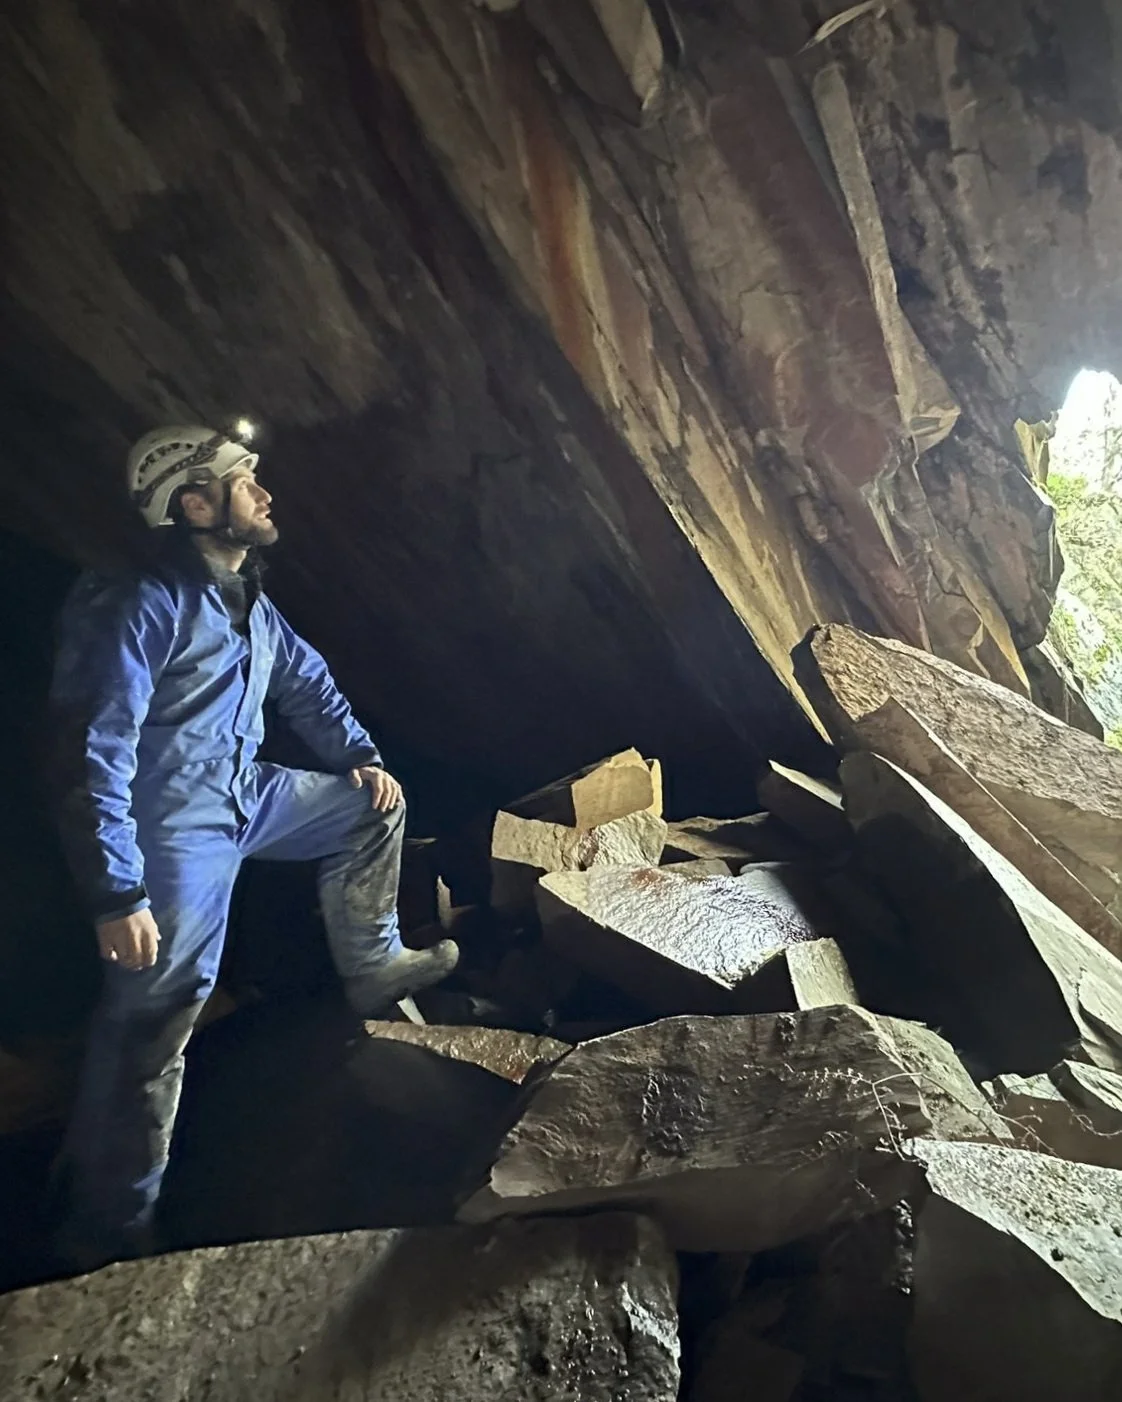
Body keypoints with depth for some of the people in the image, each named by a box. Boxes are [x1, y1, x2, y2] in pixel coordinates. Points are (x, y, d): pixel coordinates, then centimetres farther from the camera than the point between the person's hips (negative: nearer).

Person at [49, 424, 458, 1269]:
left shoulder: (249, 602, 7)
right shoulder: (146, 606, -21)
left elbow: (308, 683, 20)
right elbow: (97, 755, -24)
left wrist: (361, 756, 9)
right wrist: (118, 896, -26)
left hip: (248, 795, 9)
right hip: (174, 825, -9)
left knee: (374, 806, 16)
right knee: (152, 1022, -4)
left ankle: (374, 966, 29)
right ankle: (109, 1235, 13)